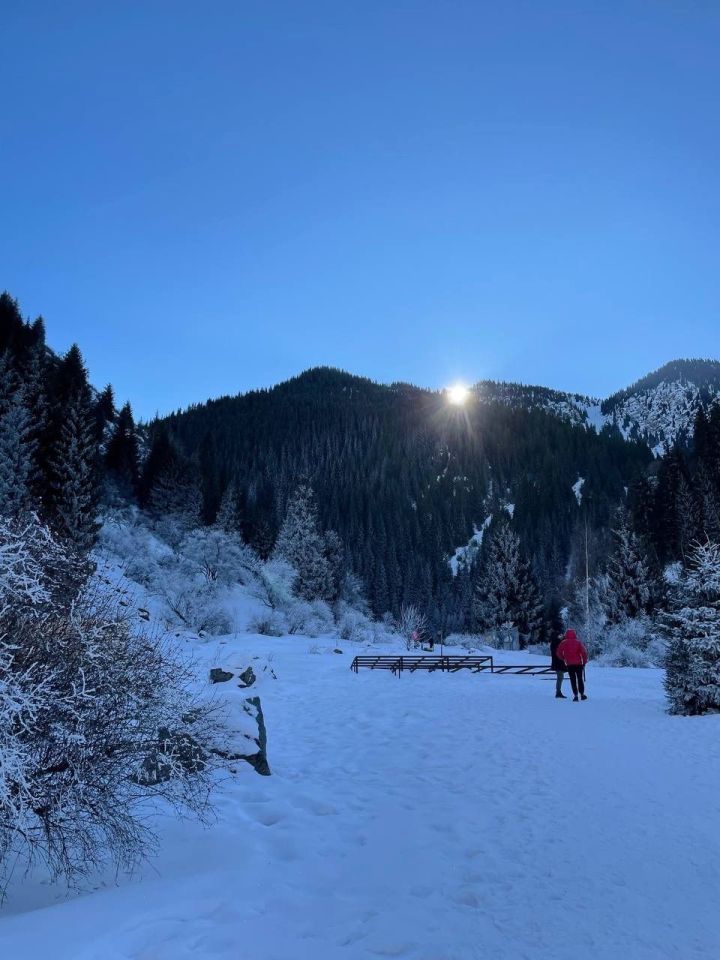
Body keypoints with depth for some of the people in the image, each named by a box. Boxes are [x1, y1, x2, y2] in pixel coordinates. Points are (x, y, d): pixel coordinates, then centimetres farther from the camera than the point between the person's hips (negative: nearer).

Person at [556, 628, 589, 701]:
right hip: (578, 663, 0)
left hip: (569, 664, 0)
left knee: (573, 679, 6)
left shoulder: (564, 642, 0)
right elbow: (584, 652, -8)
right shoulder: (578, 642, -1)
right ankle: (582, 694, 13)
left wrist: (563, 659, 13)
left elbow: (559, 652, -2)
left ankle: (575, 695, -1)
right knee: (580, 679, 13)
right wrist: (584, 661, 4)